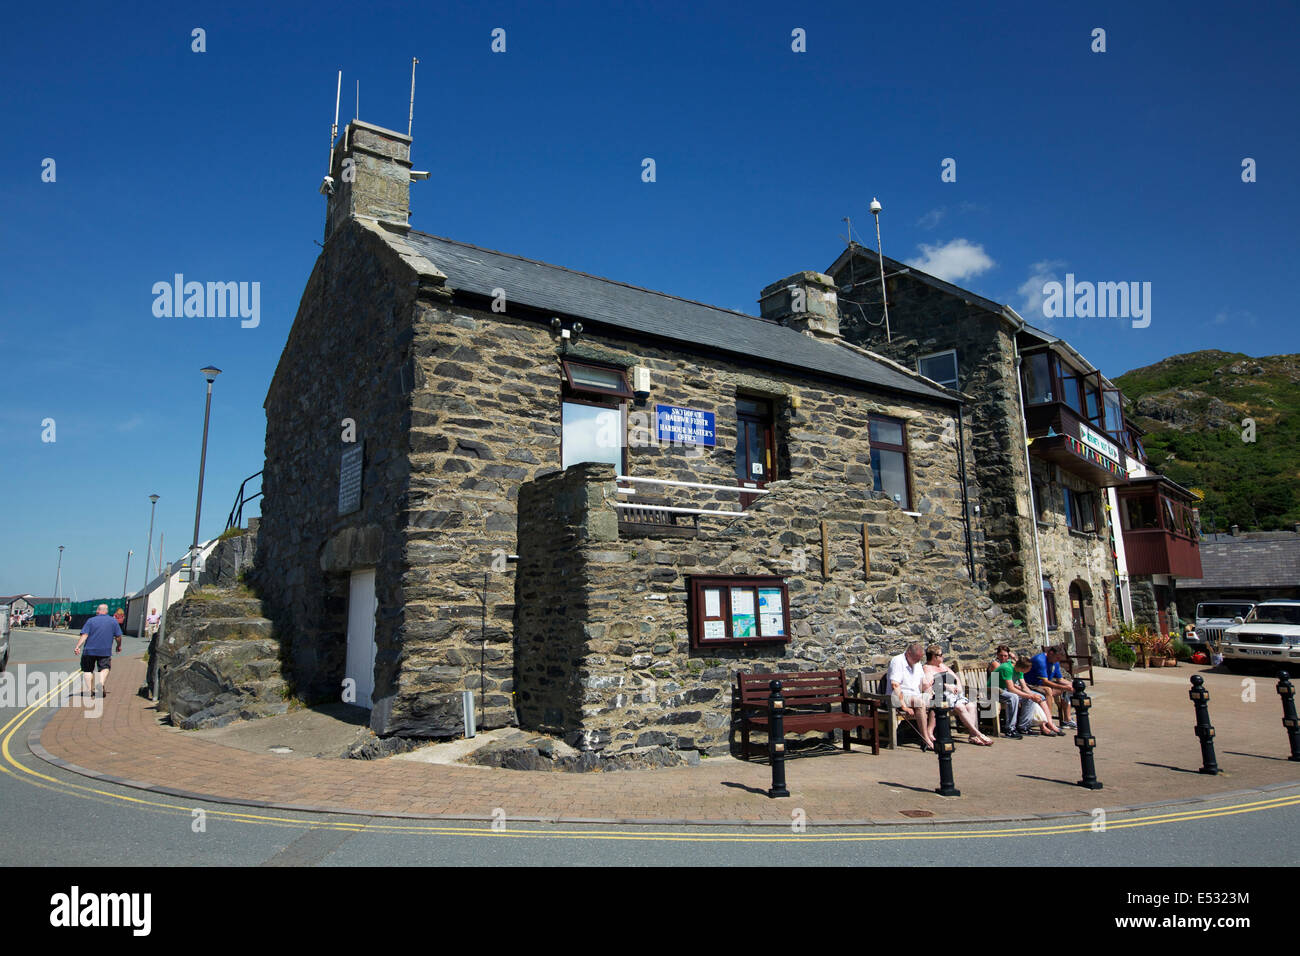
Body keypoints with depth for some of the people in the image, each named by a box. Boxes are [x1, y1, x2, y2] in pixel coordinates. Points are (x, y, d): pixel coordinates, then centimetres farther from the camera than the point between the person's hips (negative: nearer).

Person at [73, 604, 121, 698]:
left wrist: (78, 646, -13)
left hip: (90, 650, 0)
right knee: (104, 668, 9)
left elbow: (84, 635, -10)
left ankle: (90, 689, 7)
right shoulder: (113, 621, 6)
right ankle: (101, 683, -16)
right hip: (105, 651, 0)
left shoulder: (91, 620, 1)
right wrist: (119, 646, 24)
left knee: (88, 669, 12)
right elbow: (118, 636, 9)